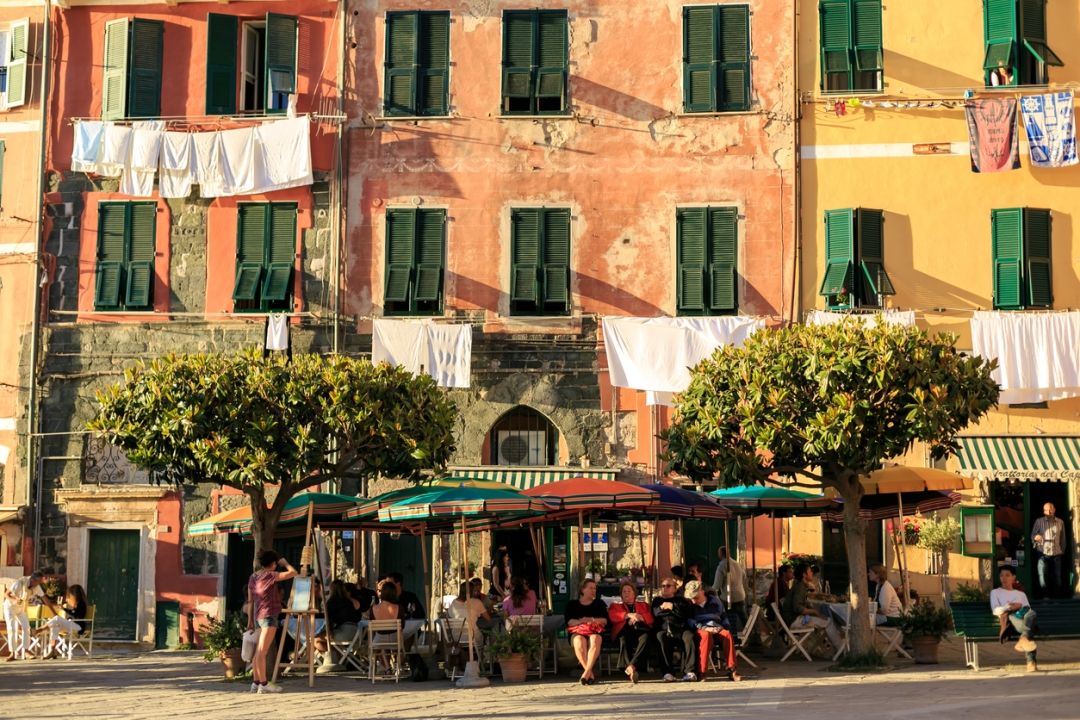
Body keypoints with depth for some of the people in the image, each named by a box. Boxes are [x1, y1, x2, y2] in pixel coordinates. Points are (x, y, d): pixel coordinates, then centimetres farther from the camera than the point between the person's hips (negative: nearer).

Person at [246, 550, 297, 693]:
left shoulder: (253, 577, 12)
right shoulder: (270, 575, -11)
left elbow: (250, 601, 14)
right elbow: (293, 573, -13)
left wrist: (250, 621, 17)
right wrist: (285, 563, 5)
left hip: (258, 616, 8)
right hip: (269, 616, -8)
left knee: (259, 652, 11)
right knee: (262, 652, -9)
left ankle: (256, 682, 13)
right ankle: (263, 684, -8)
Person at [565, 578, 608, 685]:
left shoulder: (599, 603, 26)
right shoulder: (572, 604, 21)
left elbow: (605, 620, 11)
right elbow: (569, 622, 5)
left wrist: (592, 620, -8)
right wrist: (580, 621, -13)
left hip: (595, 631, 1)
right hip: (577, 631, -1)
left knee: (595, 640, -37)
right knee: (579, 642, -37)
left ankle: (586, 672, -47)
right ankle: (590, 674, -38)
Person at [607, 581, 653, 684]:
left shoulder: (644, 605, 35)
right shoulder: (615, 605, 31)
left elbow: (650, 619, 16)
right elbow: (612, 616, 7)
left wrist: (638, 617, -6)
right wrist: (628, 615, -8)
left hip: (640, 630, 1)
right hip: (624, 632, -1)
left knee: (645, 637, -38)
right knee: (623, 640, -40)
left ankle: (631, 667, -53)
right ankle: (632, 671, -53)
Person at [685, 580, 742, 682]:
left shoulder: (715, 601, 16)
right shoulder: (689, 605, 10)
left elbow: (724, 617, 22)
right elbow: (688, 621, -2)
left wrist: (722, 627, 1)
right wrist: (703, 628, -16)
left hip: (716, 629, 2)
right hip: (700, 630, -2)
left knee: (727, 634, -32)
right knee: (706, 635, -40)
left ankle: (731, 669, -33)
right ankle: (701, 672, -42)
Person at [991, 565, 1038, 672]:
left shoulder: (1021, 594, 35)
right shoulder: (995, 592, 27)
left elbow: (1029, 610, 19)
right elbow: (995, 610, 9)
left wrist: (1020, 606, -2)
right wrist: (1008, 607, -8)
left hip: (1025, 619, 3)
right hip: (1009, 620, -3)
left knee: (1031, 614, -35)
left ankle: (1024, 639, -56)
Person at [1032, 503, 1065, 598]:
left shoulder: (1060, 522, 11)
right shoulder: (1039, 521, 6)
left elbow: (1063, 538, 13)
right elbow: (1033, 535, 3)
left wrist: (1062, 550, 6)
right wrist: (1035, 537, -19)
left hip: (1056, 554, 2)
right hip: (1043, 553, -2)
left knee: (1057, 576, 4)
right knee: (1042, 576, -8)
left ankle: (1056, 597, 12)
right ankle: (1045, 597, -4)